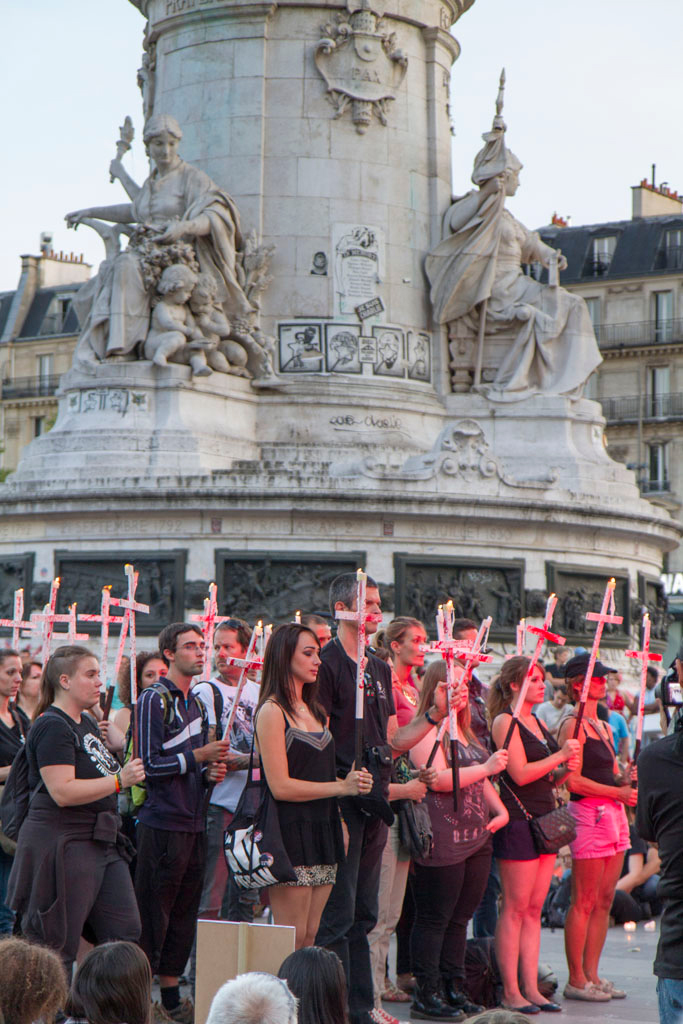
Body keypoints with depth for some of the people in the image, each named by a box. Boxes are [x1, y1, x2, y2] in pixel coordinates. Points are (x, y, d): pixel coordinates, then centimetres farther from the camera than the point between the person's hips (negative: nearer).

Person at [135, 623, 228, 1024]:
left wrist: (211, 772, 5)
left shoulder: (197, 704, 17)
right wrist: (199, 756, -14)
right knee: (153, 912, -5)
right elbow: (150, 764, -14)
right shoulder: (154, 699, -7)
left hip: (194, 823, 8)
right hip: (163, 822, -8)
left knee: (184, 912, 10)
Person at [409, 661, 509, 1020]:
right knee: (434, 919, -4)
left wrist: (500, 809, 15)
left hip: (476, 838, 9)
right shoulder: (427, 730, -9)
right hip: (442, 839, -9)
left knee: (460, 917, 12)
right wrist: (486, 768, -19)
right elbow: (438, 779, -20)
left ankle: (453, 989, 18)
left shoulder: (465, 732, 20)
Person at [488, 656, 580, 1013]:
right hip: (518, 820, -8)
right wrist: (560, 756, -13)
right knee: (515, 908, -5)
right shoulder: (505, 721, -8)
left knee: (534, 909, 8)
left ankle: (530, 987, 11)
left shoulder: (538, 723, 17)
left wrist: (566, 770, 3)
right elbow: (520, 774, -17)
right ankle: (510, 992, -1)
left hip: (545, 819, 8)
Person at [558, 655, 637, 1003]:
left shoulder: (604, 727, 19)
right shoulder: (573, 725, -8)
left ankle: (592, 975, 14)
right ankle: (576, 979, 0)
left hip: (613, 814, 9)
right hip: (588, 814, -9)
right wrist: (618, 792, -14)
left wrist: (628, 785, 5)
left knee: (604, 901, 9)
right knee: (584, 902, -5)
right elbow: (574, 781, -15)